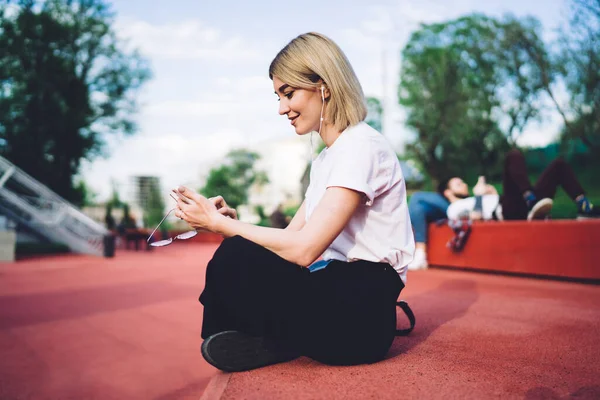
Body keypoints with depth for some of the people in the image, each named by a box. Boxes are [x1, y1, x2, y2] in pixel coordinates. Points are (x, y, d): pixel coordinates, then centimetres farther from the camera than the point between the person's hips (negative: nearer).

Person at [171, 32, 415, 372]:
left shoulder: (360, 146, -14)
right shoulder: (325, 158, 16)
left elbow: (303, 249, -23)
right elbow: (291, 236, 9)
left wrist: (220, 223, -14)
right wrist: (229, 221, -7)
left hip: (363, 312, -8)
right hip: (337, 295, 9)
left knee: (236, 259, -24)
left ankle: (280, 343, 0)